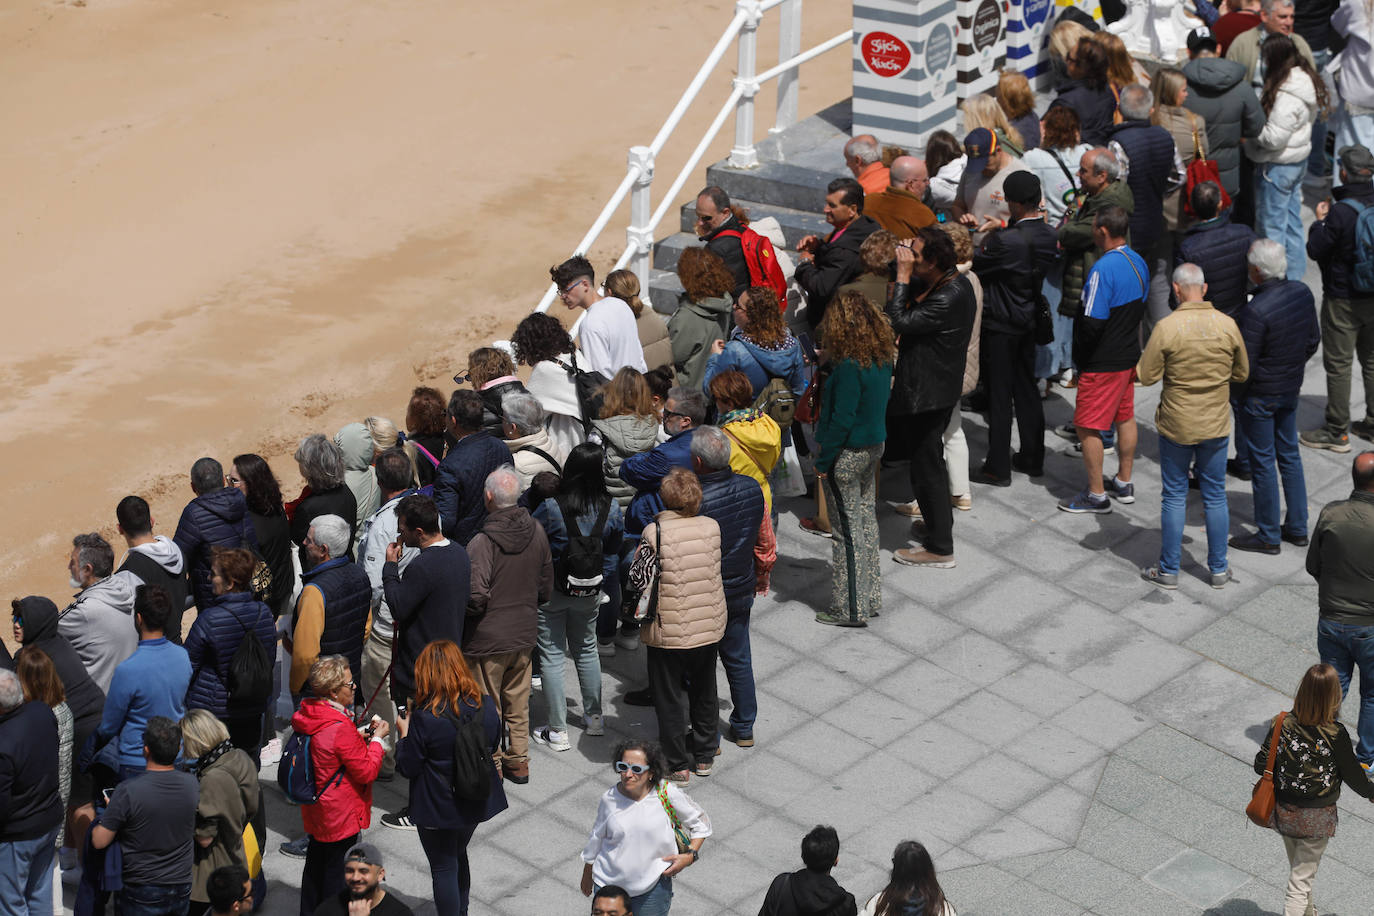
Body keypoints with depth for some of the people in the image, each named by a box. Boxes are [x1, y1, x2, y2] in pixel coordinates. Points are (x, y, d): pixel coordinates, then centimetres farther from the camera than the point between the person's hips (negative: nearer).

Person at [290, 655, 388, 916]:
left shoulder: (306, 714, -3)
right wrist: (377, 739, -10)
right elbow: (367, 772, -22)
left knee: (316, 862, 24)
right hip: (340, 815, -9)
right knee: (337, 874, 6)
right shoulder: (340, 728, -30)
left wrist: (357, 738, 6)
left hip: (315, 811, 9)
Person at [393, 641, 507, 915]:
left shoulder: (424, 719, -26)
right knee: (459, 856, 29)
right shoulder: (486, 705, -11)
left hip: (439, 807, -6)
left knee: (444, 868, 11)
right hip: (476, 800, 6)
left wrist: (404, 733, -3)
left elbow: (408, 767, -16)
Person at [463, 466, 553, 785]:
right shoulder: (537, 533, -4)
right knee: (518, 705, 20)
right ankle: (518, 763, 30)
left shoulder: (482, 542, -24)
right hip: (525, 634, 6)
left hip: (488, 638, -6)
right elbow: (546, 589, 5)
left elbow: (476, 598, -26)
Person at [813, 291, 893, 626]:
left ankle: (850, 608, 10)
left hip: (847, 453, -8)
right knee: (866, 519, 18)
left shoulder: (849, 367, -25)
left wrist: (823, 462, -15)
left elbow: (842, 419, -23)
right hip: (874, 446, 9)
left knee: (847, 528, 1)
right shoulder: (882, 359, 1)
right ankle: (871, 597, 28)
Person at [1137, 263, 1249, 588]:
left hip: (1176, 424, -2)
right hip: (1216, 424, 2)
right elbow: (1242, 373, 3)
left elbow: (1146, 375, -13)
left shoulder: (1167, 328, -17)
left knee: (1174, 496, 9)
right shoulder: (1227, 325, -8)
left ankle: (1169, 570, 15)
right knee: (1215, 495, 14)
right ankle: (1218, 568, 22)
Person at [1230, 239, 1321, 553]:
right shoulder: (1302, 292, -6)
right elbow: (1314, 339, 7)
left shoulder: (1255, 312, -29)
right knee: (1290, 455, 19)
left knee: (1262, 462, 5)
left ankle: (1268, 536, 16)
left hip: (1259, 394, -7)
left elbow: (1244, 366, -23)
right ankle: (1298, 527, 29)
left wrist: (1237, 394, -5)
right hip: (1292, 388, 8)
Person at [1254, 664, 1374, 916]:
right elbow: (1353, 775, -10)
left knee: (1298, 867, 27)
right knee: (1301, 879, 6)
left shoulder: (1283, 725, -15)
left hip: (1284, 810, 4)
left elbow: (1261, 765, -9)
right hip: (1317, 818, -4)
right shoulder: (1335, 734, -23)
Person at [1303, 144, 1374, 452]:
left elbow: (1315, 249, -17)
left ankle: (1337, 432, 12)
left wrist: (1319, 221, 0)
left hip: (1343, 300, -6)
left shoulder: (1341, 212, -26)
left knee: (1338, 364, 5)